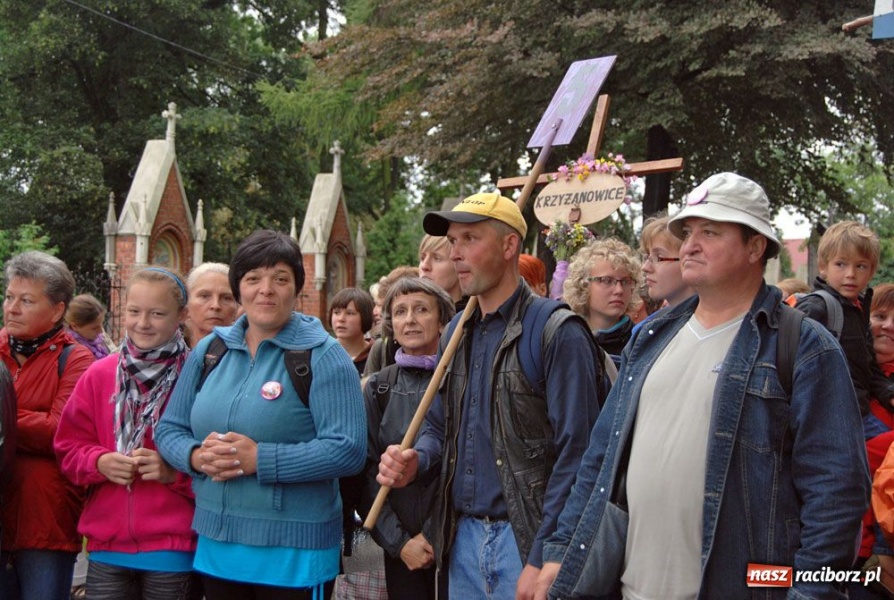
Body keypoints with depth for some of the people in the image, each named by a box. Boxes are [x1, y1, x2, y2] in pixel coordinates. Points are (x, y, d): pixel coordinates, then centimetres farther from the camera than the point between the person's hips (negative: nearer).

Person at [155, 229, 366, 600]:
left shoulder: (322, 356, -8)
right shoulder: (209, 350, 9)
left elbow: (348, 449, -17)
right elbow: (168, 429, 13)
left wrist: (259, 459, -22)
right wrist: (196, 455, -9)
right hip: (215, 547, 5)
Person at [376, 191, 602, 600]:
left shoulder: (558, 334, -11)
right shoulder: (458, 334, 12)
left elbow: (574, 455, -16)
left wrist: (542, 560, -19)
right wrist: (415, 461, -2)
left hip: (524, 541, -7)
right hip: (463, 537, 7)